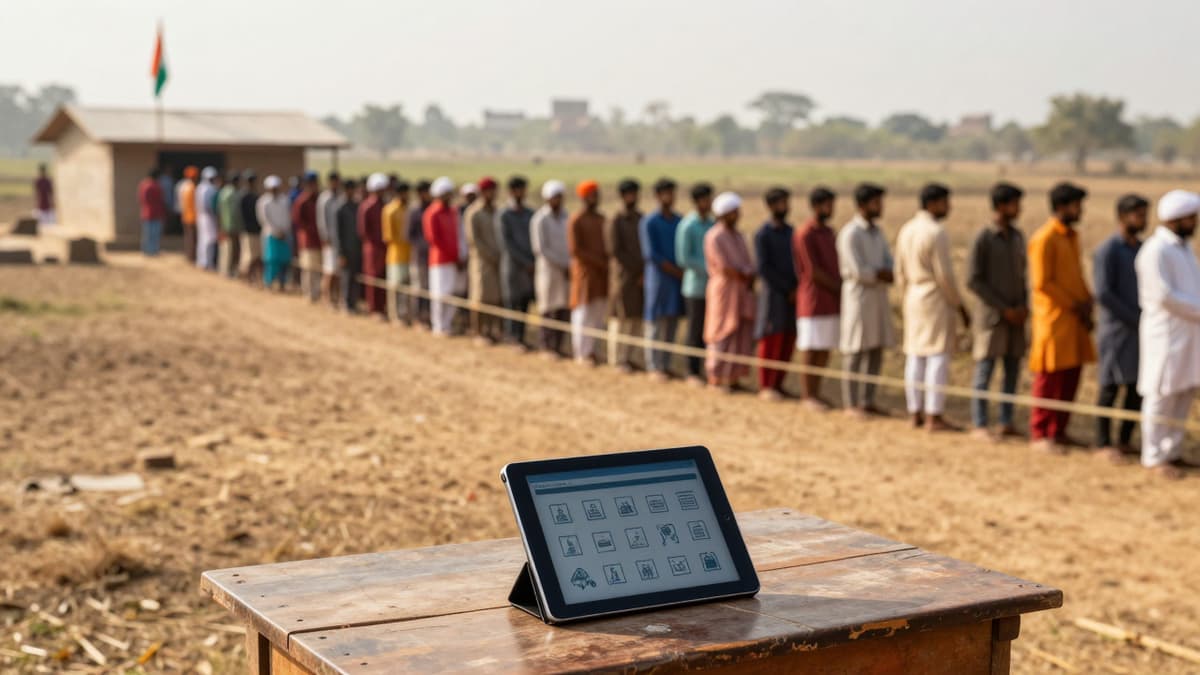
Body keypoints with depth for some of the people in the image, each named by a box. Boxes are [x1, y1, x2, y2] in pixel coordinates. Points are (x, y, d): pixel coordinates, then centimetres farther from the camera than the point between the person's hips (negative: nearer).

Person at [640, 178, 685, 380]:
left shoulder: (679, 220, 11)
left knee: (671, 324, 7)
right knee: (656, 324, -2)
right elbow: (651, 254, -11)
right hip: (658, 278, -5)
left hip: (677, 279, 5)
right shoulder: (649, 222, -6)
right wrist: (677, 271, -11)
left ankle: (665, 365, 13)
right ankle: (653, 367, 3)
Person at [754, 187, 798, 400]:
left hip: (792, 296, 6)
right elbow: (764, 269, -13)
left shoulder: (791, 231, 12)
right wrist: (788, 289, -13)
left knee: (788, 342, 5)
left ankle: (778, 384, 13)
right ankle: (765, 386, 5)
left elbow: (797, 262, 15)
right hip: (773, 294, -6)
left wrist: (798, 288, -1)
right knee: (771, 341, -3)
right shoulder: (762, 234, -7)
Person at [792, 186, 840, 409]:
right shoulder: (804, 234, -12)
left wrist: (843, 290, 1)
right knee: (811, 349, -2)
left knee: (826, 349, 9)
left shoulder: (829, 232, 14)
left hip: (832, 302, 8)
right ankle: (808, 396, 5)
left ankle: (816, 393, 17)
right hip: (813, 302, -8)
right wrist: (840, 289, -8)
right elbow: (813, 272, -15)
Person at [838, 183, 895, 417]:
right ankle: (851, 405, 4)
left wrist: (879, 272, -16)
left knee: (876, 352, 8)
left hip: (879, 297, 8)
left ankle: (867, 402, 15)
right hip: (858, 298, -8)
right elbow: (858, 272, -20)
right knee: (855, 353, -3)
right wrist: (883, 274, -7)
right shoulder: (850, 234, -14)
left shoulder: (877, 233, 13)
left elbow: (890, 266, 7)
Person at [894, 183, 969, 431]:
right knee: (938, 357, -5)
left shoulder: (906, 230, 8)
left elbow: (900, 273, 12)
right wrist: (960, 307, -8)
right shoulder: (936, 232, -16)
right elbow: (945, 275, -16)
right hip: (936, 300, -8)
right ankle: (934, 417, -6)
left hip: (913, 300, 8)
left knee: (915, 357, 9)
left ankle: (916, 414, 12)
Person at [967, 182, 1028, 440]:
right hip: (991, 316, -6)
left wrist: (1024, 306, -1)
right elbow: (973, 281, -11)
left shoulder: (1018, 237, 10)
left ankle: (1006, 423, 15)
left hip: (1015, 316, 6)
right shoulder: (982, 239, -9)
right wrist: (1004, 309, -12)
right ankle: (979, 425, 6)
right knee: (984, 371, -1)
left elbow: (1023, 274, 15)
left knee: (1012, 370, 6)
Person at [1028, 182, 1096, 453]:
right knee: (1049, 377, -2)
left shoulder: (1072, 236, 14)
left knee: (1071, 375, 9)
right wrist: (1075, 306, -12)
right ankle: (1039, 434, 7)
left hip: (1075, 317, 8)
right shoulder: (1044, 239, -13)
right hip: (1053, 316, -8)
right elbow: (1042, 282, -16)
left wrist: (1087, 303, 4)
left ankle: (1058, 430, 18)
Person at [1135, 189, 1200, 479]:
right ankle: (1154, 457, 8)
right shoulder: (1156, 250, -14)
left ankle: (1172, 452, 21)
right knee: (1162, 396, -1)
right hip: (1166, 332, -9)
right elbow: (1164, 296, -19)